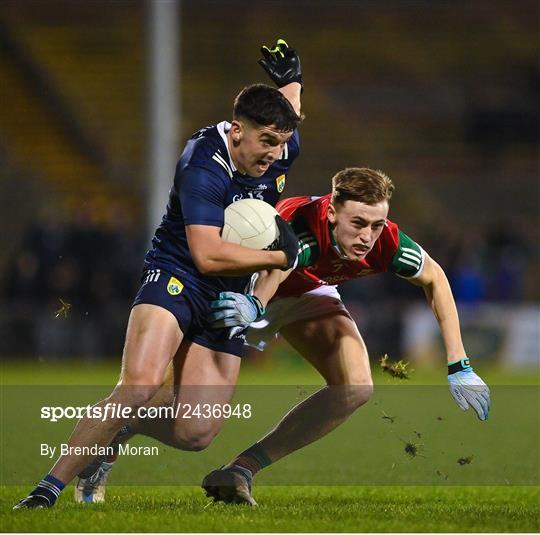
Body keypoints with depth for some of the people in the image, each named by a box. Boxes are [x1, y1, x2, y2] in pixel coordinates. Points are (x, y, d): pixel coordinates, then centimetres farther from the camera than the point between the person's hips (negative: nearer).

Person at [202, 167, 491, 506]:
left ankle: (243, 468, -12)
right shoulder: (305, 230, -43)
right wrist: (254, 306, -84)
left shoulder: (388, 244, -28)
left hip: (306, 291, 4)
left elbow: (435, 279, -9)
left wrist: (459, 365, -10)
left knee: (355, 389, -12)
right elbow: (275, 270, -60)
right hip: (246, 284, -4)